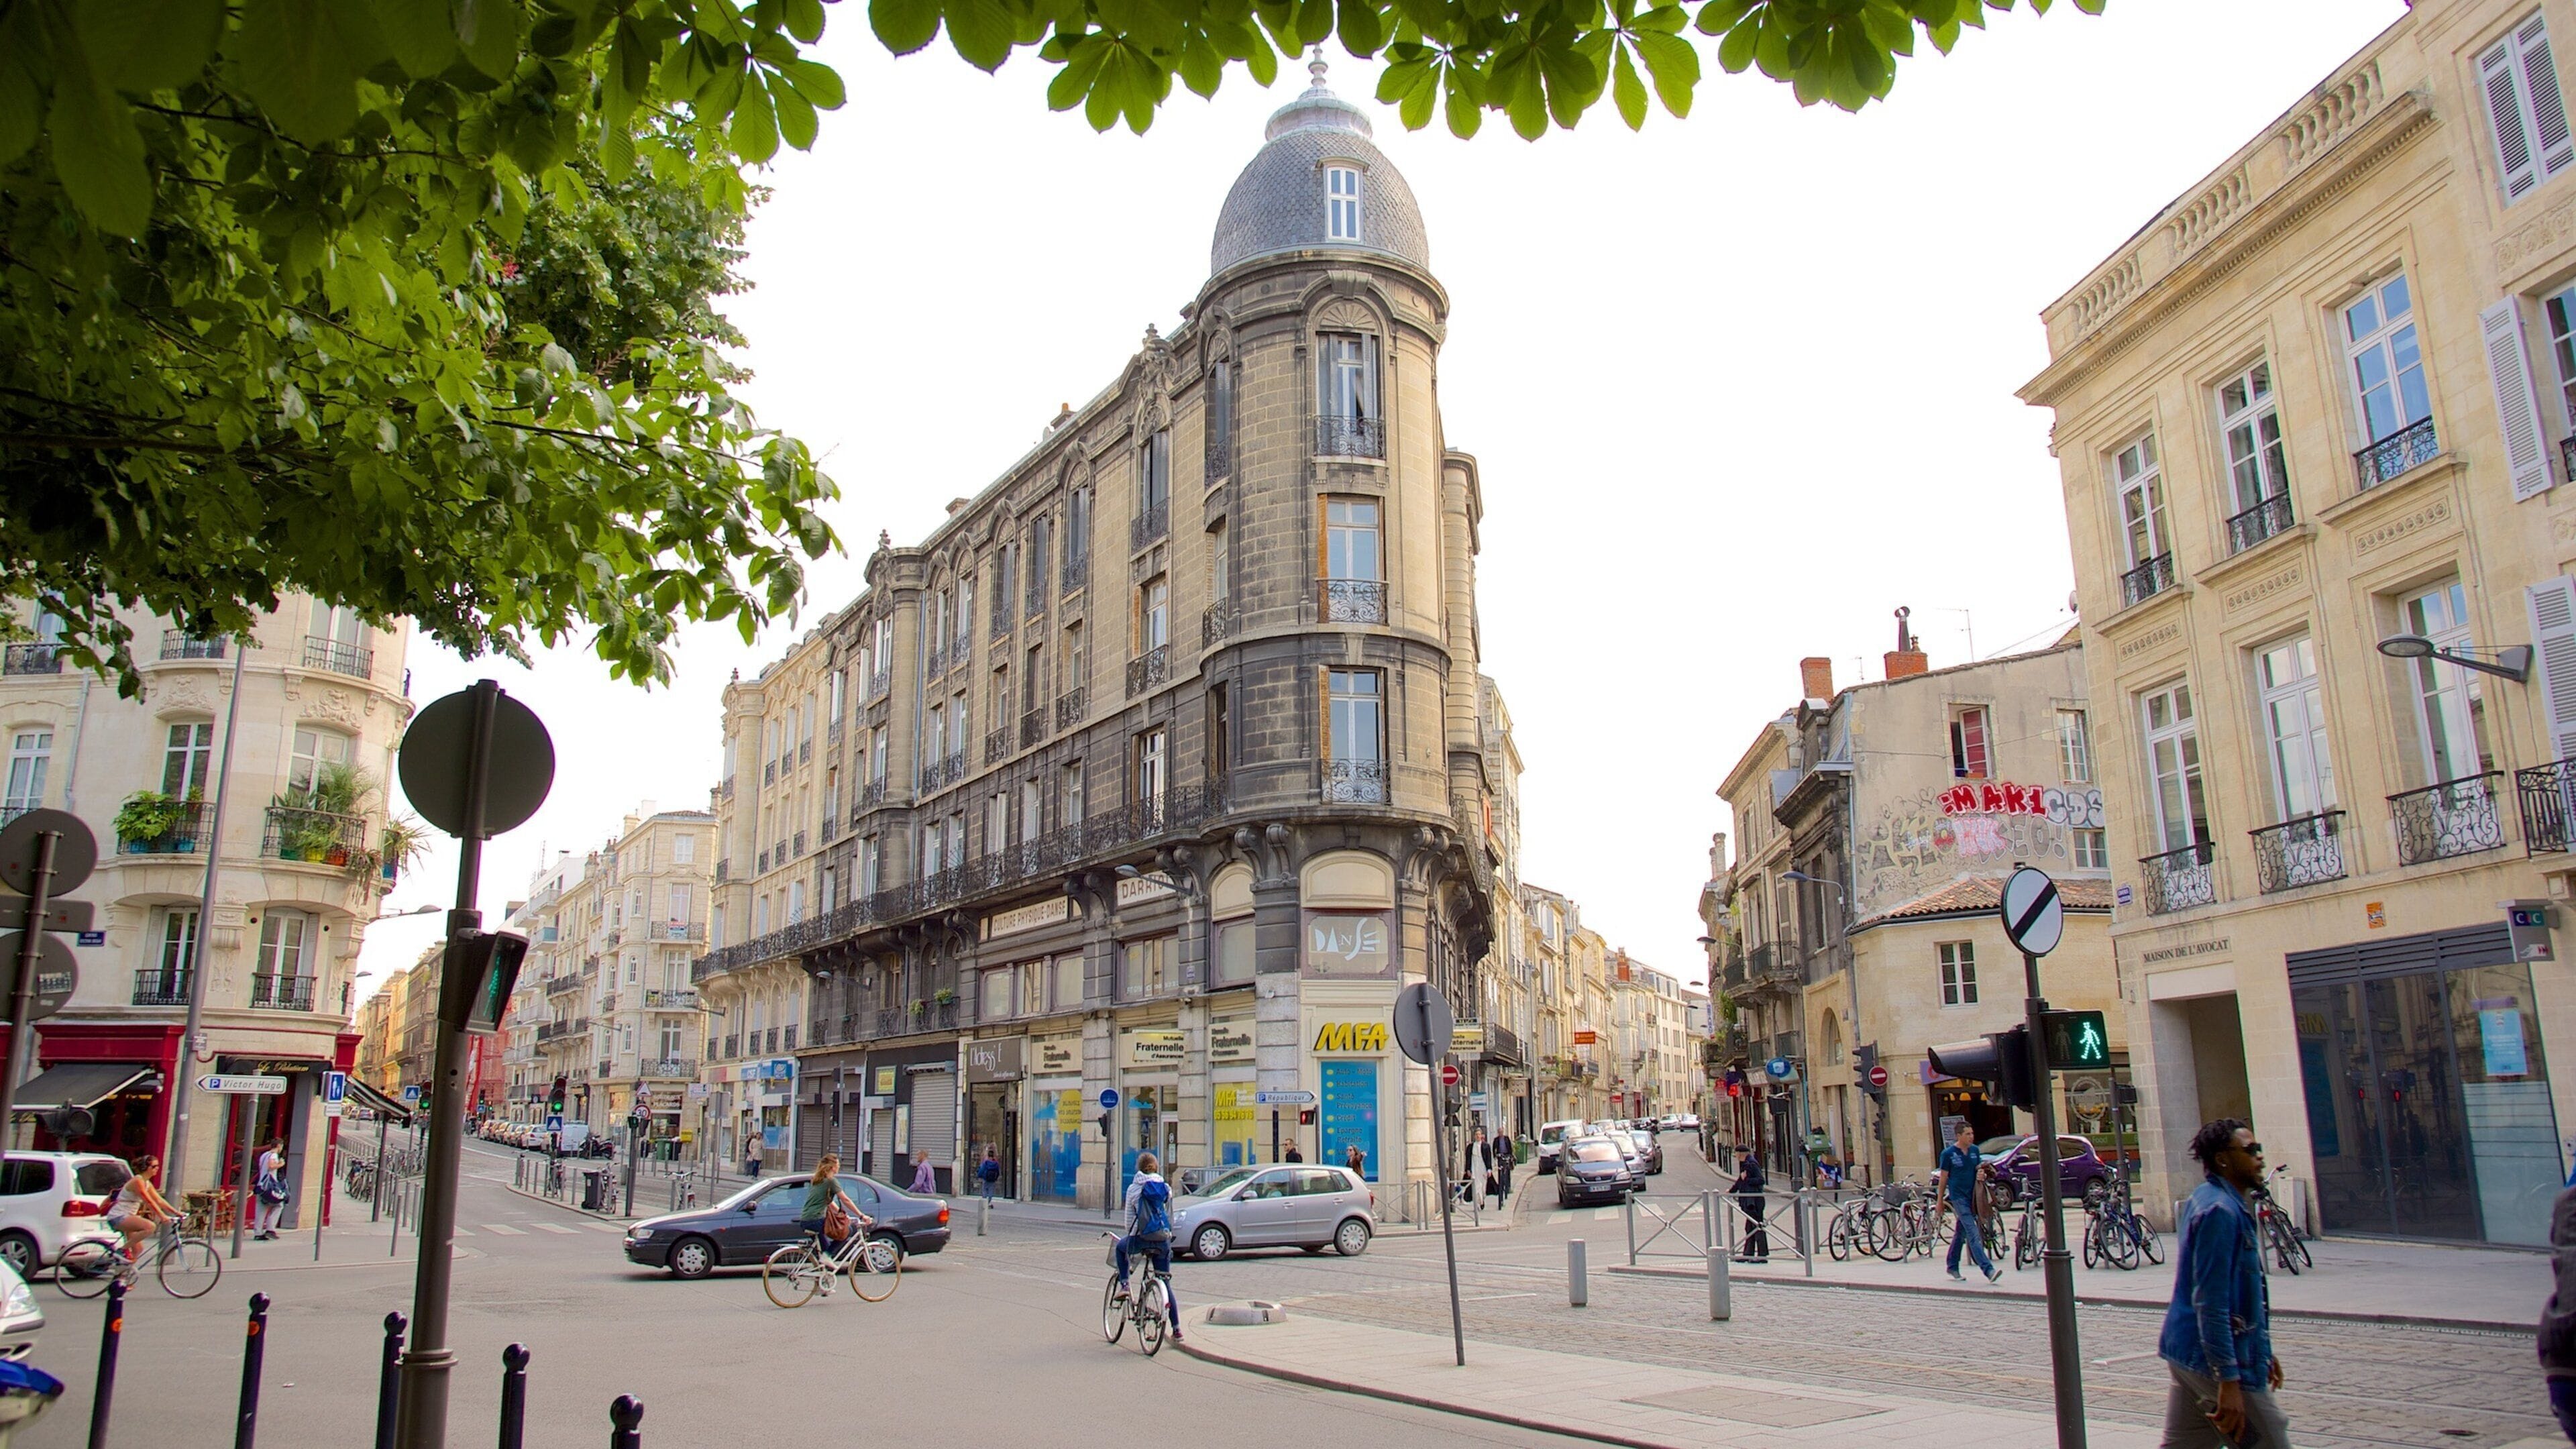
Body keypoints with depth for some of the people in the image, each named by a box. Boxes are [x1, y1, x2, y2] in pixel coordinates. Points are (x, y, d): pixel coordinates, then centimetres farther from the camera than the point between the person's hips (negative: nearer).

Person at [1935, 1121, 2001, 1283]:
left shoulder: (1975, 1150, 6)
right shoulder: (1948, 1153, -8)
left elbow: (1978, 1169, 20)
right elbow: (1943, 1177, -2)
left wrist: (1981, 1172, -5)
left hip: (1972, 1196, 6)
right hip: (1958, 1197, -6)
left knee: (1960, 1233, 15)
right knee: (1973, 1234, -13)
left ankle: (1952, 1267, 26)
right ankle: (1988, 1270, -20)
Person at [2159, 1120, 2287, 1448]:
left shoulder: (2207, 1201, 14)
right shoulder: (2219, 1211, -18)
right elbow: (2210, 1302, -23)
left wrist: (2262, 1351, 28)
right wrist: (2228, 1381, -25)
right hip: (2213, 1360, -10)